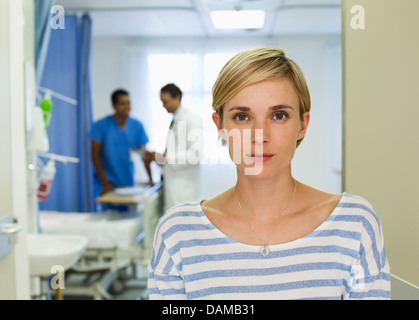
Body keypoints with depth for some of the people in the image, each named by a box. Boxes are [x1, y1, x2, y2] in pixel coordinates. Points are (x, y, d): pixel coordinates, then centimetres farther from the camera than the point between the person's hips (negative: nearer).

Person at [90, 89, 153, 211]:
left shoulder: (137, 126, 1)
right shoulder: (101, 126, -6)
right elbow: (95, 155, -6)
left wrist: (151, 179, -11)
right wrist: (105, 182, -12)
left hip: (128, 183, 3)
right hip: (107, 184, -3)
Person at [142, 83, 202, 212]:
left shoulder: (191, 120, -10)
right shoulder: (174, 121, 17)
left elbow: (195, 154, -19)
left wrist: (165, 157, -20)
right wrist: (156, 157, 7)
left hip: (183, 187, -8)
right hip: (172, 186, 8)